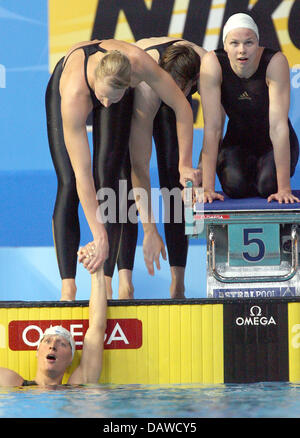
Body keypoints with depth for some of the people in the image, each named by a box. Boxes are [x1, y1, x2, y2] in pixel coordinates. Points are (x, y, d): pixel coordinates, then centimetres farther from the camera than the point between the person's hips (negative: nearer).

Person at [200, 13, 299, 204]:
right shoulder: (213, 63, -24)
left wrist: (284, 189, -36)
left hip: (274, 145, -1)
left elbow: (278, 126, -32)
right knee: (234, 185, -27)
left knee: (268, 186, -27)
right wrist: (207, 187, -30)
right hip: (237, 143, 1)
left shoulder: (275, 62, -28)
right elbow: (212, 127, -26)